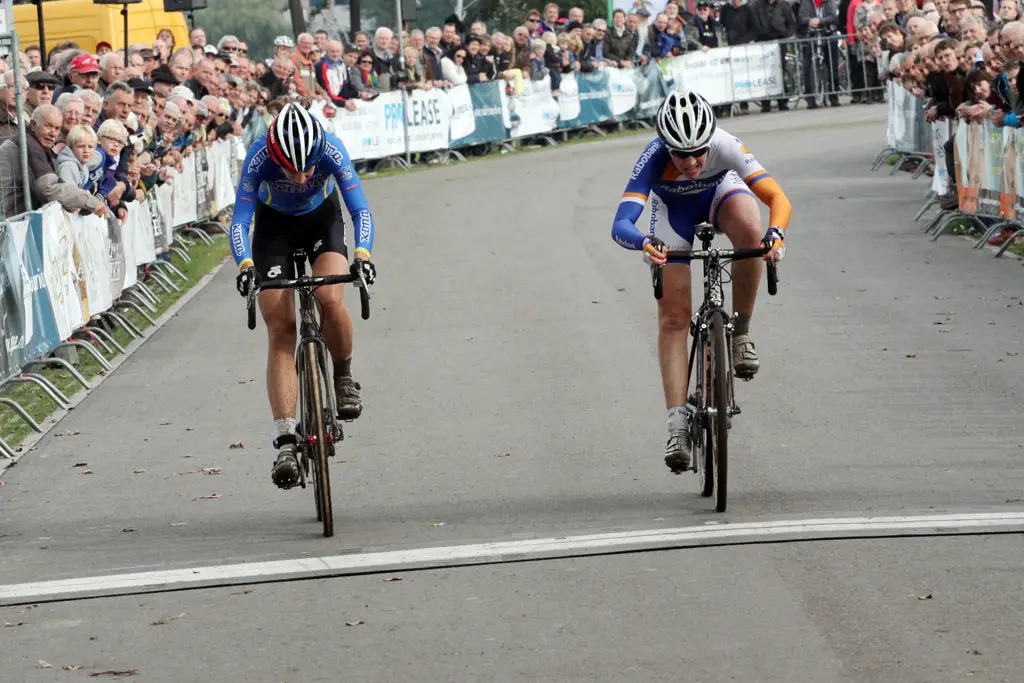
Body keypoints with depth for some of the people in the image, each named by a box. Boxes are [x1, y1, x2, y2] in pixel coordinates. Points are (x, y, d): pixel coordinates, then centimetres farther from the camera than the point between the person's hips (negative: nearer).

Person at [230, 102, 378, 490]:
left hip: (322, 218, 0)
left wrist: (362, 255, -47)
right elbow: (240, 219, -31)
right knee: (280, 328, -11)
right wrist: (245, 265, -48)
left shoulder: (331, 150, -32)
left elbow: (360, 210, -29)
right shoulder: (259, 157, -33)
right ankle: (285, 441, -14)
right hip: (274, 225, 0)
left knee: (330, 299, -28)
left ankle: (343, 376, 3)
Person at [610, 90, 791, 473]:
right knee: (673, 315, -11)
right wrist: (645, 243, -66)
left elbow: (778, 198, -39)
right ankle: (678, 423, -9)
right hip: (674, 210, 0)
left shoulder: (725, 147, -37)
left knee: (748, 228, -37)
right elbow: (620, 225, -44)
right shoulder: (654, 160, -37)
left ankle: (741, 333, -18)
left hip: (721, 193, 0)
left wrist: (776, 233, -60)